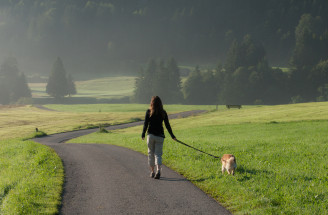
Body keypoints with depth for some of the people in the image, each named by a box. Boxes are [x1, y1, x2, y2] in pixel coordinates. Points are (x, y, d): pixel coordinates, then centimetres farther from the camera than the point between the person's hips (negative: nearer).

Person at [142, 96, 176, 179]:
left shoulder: (149, 112, -4)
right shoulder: (163, 112, 1)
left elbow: (146, 124, -4)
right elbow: (167, 125, 3)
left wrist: (143, 134, 6)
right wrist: (172, 135, 10)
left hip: (150, 135, -1)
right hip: (160, 136, 1)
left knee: (151, 153, 12)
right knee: (158, 154, 2)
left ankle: (152, 172, 16)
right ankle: (158, 170, -18)